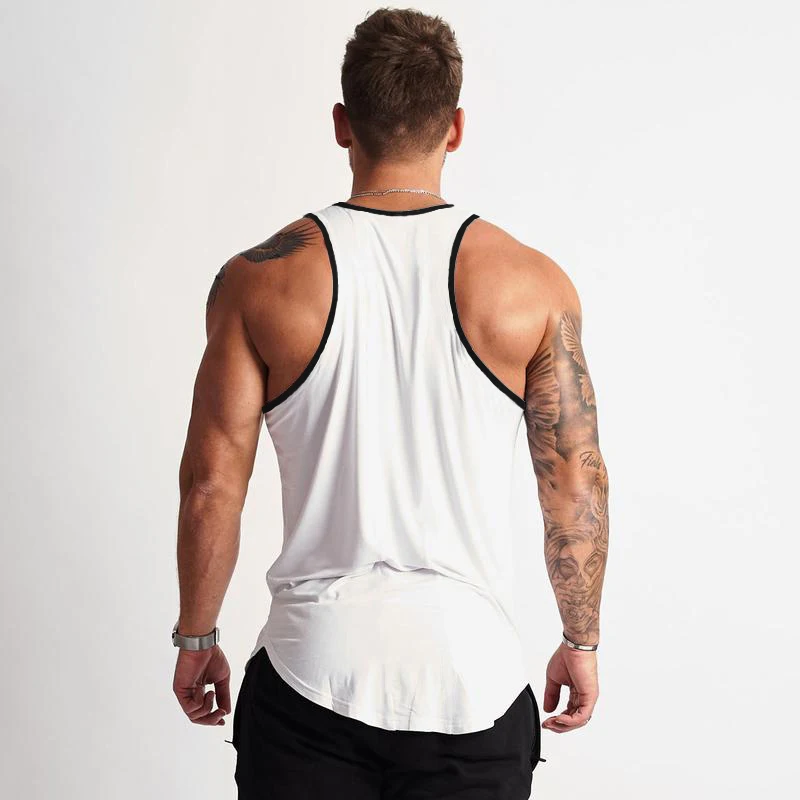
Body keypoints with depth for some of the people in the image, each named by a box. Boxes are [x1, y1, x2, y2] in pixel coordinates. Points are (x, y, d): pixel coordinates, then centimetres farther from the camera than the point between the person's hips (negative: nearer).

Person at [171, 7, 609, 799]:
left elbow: (210, 485, -3)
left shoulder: (260, 280, -5)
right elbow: (578, 488, -2)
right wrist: (581, 641, 12)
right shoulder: (532, 284, -5)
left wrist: (196, 637, 11)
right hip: (471, 676, 1)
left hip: (312, 674, 0)